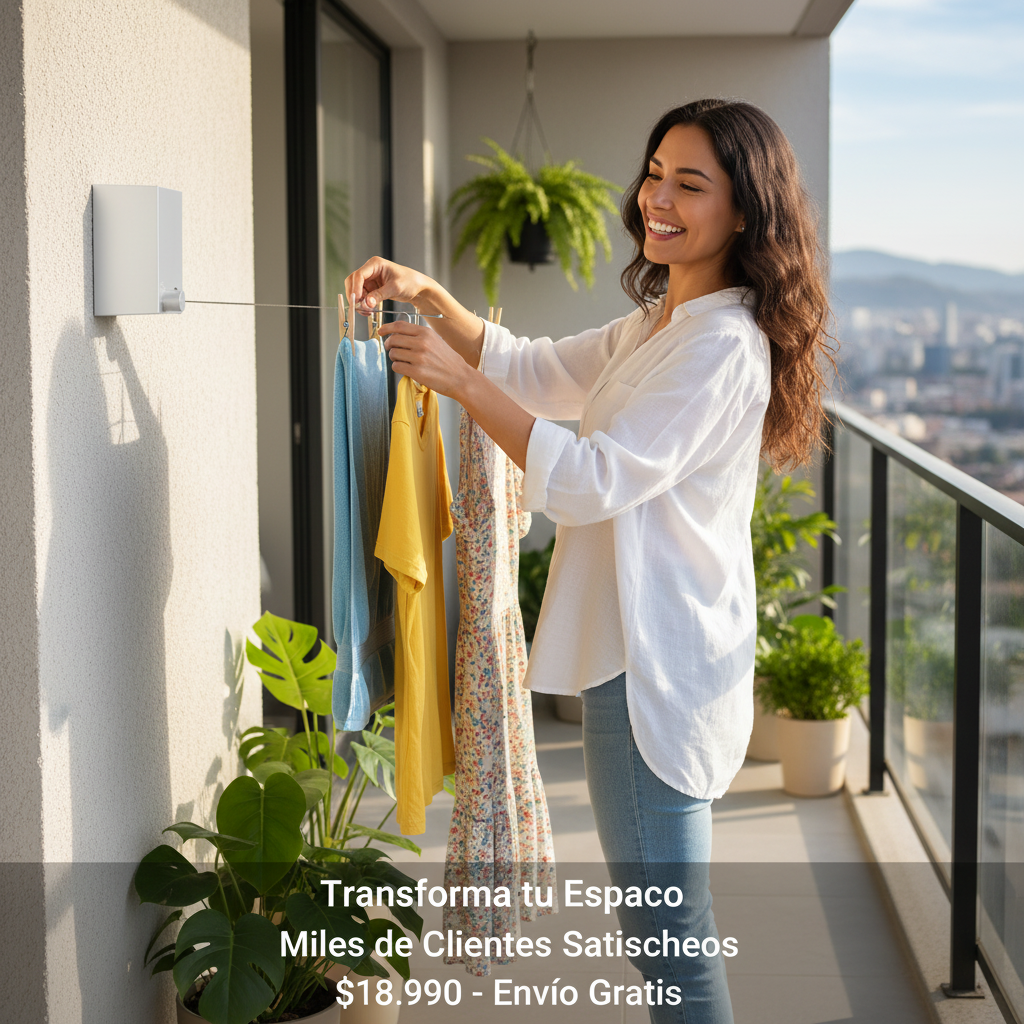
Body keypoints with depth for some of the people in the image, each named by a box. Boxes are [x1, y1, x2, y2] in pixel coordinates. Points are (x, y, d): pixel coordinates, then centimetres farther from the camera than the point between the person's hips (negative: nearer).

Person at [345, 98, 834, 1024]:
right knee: (669, 917, 20)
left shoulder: (724, 345, -18)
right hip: (643, 643, 10)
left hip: (658, 659, -10)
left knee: (664, 923, -2)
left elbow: (595, 479, -24)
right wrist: (427, 294, 8)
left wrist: (460, 382, -21)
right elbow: (534, 371, 22)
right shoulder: (656, 325, 15)